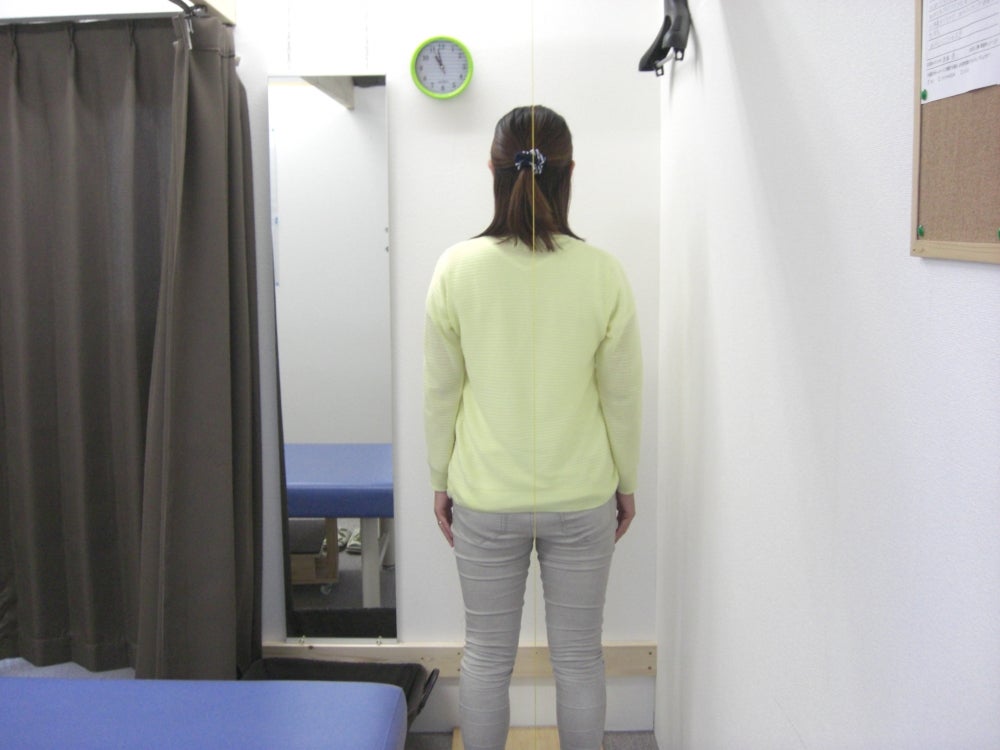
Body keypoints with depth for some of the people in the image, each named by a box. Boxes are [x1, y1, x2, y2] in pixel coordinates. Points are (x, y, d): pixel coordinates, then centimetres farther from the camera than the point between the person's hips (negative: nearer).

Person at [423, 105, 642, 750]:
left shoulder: (457, 268, -9)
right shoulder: (603, 273, -11)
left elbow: (440, 392, -3)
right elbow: (622, 395, -3)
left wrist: (441, 481, 10)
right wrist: (626, 484, 10)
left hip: (486, 500, 1)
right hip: (582, 497, 0)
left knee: (487, 656, 15)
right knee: (579, 656, 14)